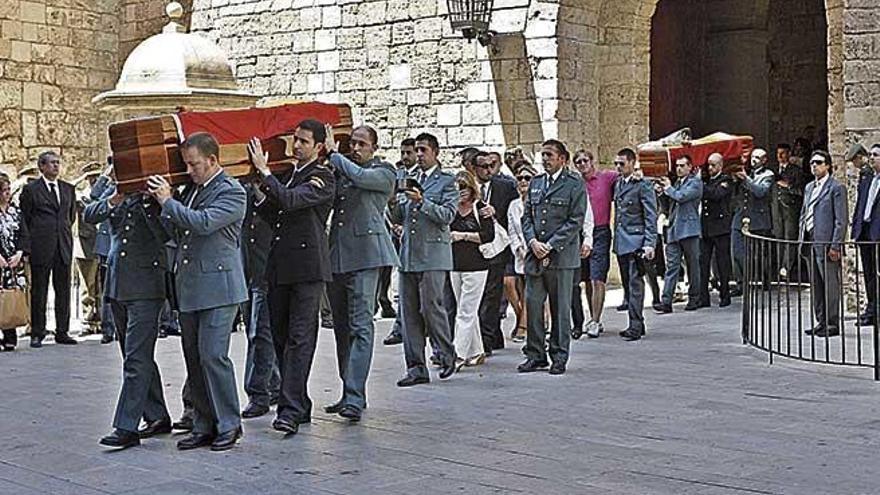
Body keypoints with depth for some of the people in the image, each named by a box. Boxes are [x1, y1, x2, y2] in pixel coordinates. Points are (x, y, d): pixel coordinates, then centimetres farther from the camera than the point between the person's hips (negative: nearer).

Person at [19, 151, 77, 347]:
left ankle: (62, 332, 11)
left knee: (63, 291, 5)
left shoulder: (68, 189, 13)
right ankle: (37, 334, 5)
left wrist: (64, 231, 14)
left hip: (64, 247, 4)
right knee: (39, 292, 1)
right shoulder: (31, 190, 0)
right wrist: (36, 235, 5)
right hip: (41, 248, -4)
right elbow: (24, 218, 5)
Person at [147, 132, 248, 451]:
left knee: (213, 356, -10)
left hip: (218, 287, -8)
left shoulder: (231, 192, -7)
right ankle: (204, 426, 16)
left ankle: (229, 425, 1)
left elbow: (203, 222, -21)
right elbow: (177, 232, 19)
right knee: (194, 359, 9)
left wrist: (167, 201, -13)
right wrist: (163, 202, 3)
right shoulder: (192, 189, 17)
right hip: (189, 288, 8)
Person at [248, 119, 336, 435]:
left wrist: (264, 171, -16)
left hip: (308, 267, -8)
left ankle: (291, 409, -13)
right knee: (281, 337, 9)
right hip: (280, 266, 8)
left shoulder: (323, 178, -5)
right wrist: (258, 194, 5)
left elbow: (291, 200, -20)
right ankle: (299, 405, 18)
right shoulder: (287, 174, 19)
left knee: (299, 338, -10)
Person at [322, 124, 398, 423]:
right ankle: (349, 393, 17)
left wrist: (332, 153, -3)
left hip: (365, 255, -6)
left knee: (360, 326, -12)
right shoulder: (339, 171, 18)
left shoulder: (383, 172, 3)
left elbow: (360, 177, -15)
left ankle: (355, 397, -17)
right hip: (336, 255, 6)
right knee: (342, 327, 9)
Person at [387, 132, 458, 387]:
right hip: (408, 255, 6)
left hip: (433, 254, -6)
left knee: (431, 306, -10)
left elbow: (447, 215, -9)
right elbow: (399, 219, 19)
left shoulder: (447, 181, 2)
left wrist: (422, 201, -19)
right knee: (410, 312, 3)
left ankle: (446, 354, 12)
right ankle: (416, 368, 7)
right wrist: (393, 204, -2)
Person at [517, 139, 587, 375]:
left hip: (561, 256, -4)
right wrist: (533, 242, -4)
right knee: (532, 304, 2)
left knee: (561, 308, 2)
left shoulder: (575, 184, -2)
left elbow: (575, 221, -8)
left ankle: (559, 357, 11)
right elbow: (526, 216, 14)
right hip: (535, 256, 5)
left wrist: (550, 246, -12)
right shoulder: (535, 183, 15)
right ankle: (535, 355, 10)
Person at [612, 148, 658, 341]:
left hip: (636, 241, -7)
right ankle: (636, 324, 17)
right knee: (628, 284, 10)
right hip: (621, 242, 7)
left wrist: (649, 244, -15)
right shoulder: (617, 183, 15)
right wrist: (616, 238, 12)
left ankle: (635, 326, -9)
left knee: (635, 284, -9)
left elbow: (651, 217, -9)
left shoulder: (643, 185, -7)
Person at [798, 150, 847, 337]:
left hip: (826, 244, -8)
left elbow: (841, 220, -10)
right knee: (815, 285, 11)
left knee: (830, 285, -5)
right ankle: (821, 321, 18)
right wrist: (801, 239, 14)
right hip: (810, 243, 8)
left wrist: (835, 246, -15)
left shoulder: (836, 188, -6)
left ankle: (832, 324, 0)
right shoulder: (809, 188, 18)